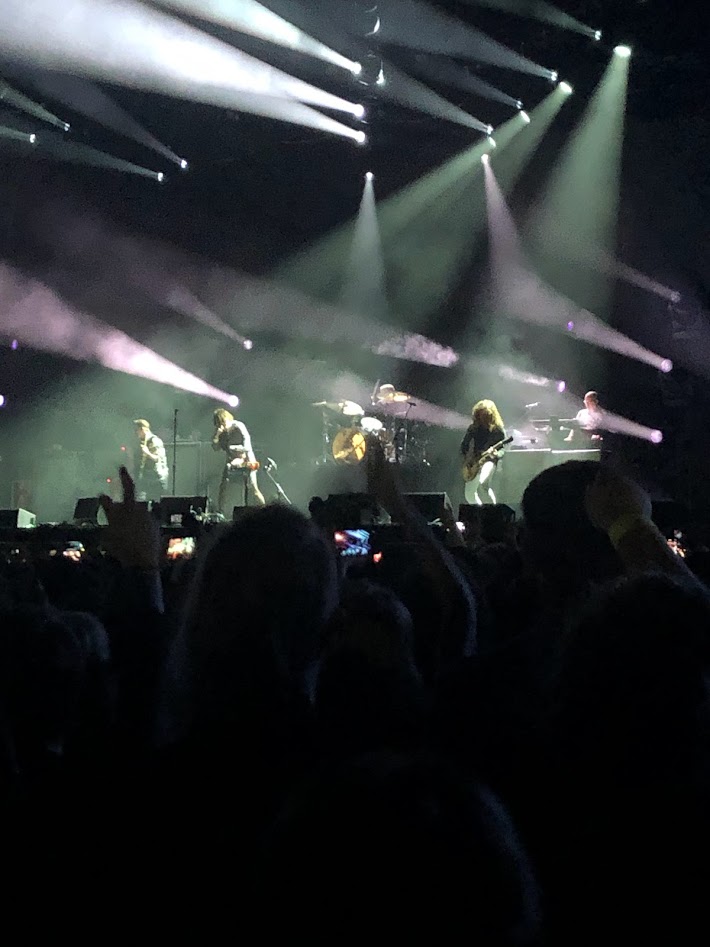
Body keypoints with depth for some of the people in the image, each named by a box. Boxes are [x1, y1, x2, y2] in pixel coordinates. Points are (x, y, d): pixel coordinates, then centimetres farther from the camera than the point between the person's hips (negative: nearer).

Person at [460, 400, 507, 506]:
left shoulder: (498, 429, -4)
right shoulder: (473, 427, 7)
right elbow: (464, 445, 14)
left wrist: (496, 454, -25)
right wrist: (466, 458, -1)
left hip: (489, 460, -5)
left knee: (483, 484, -32)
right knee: (469, 494, 4)